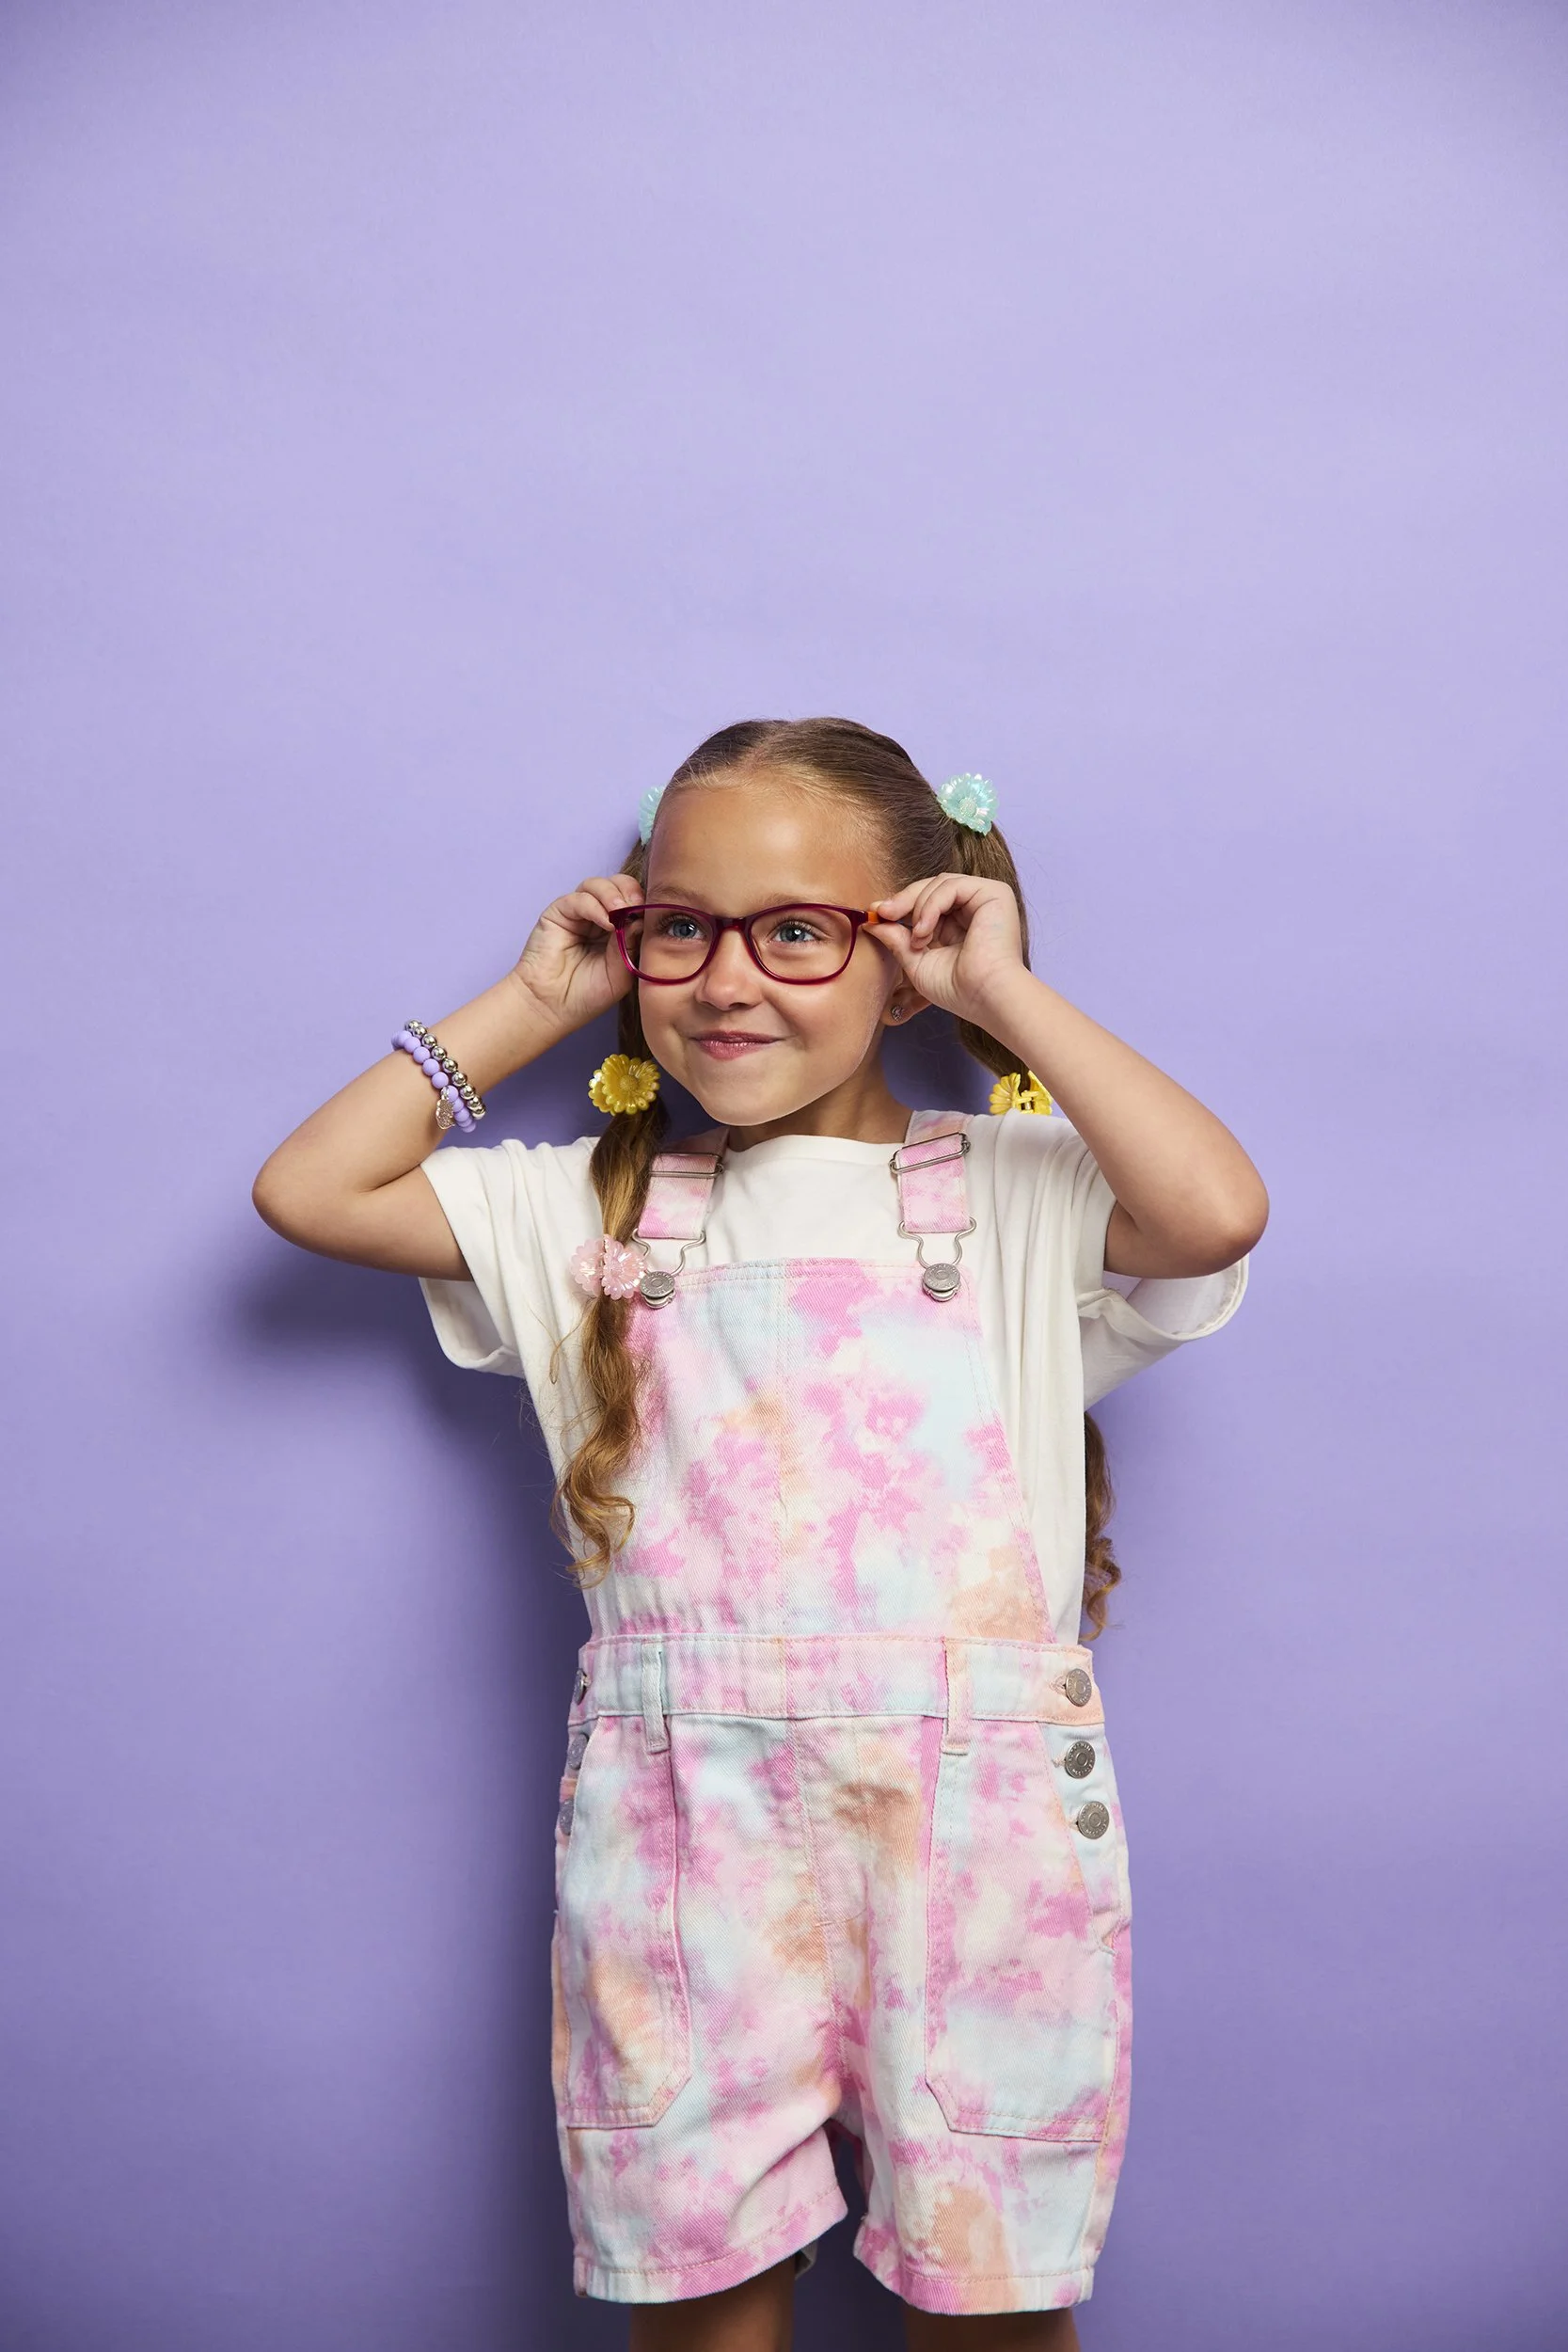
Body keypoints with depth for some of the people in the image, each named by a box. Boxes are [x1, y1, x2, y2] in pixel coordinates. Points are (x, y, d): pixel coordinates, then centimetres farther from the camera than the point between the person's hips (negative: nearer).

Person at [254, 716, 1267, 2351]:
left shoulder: (1016, 1192, 3)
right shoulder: (594, 1214, 11)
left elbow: (1215, 1210, -17)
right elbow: (308, 1190, 7)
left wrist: (1008, 994, -6)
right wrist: (529, 1003, 8)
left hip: (970, 1807, -1)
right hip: (686, 1821, 2)